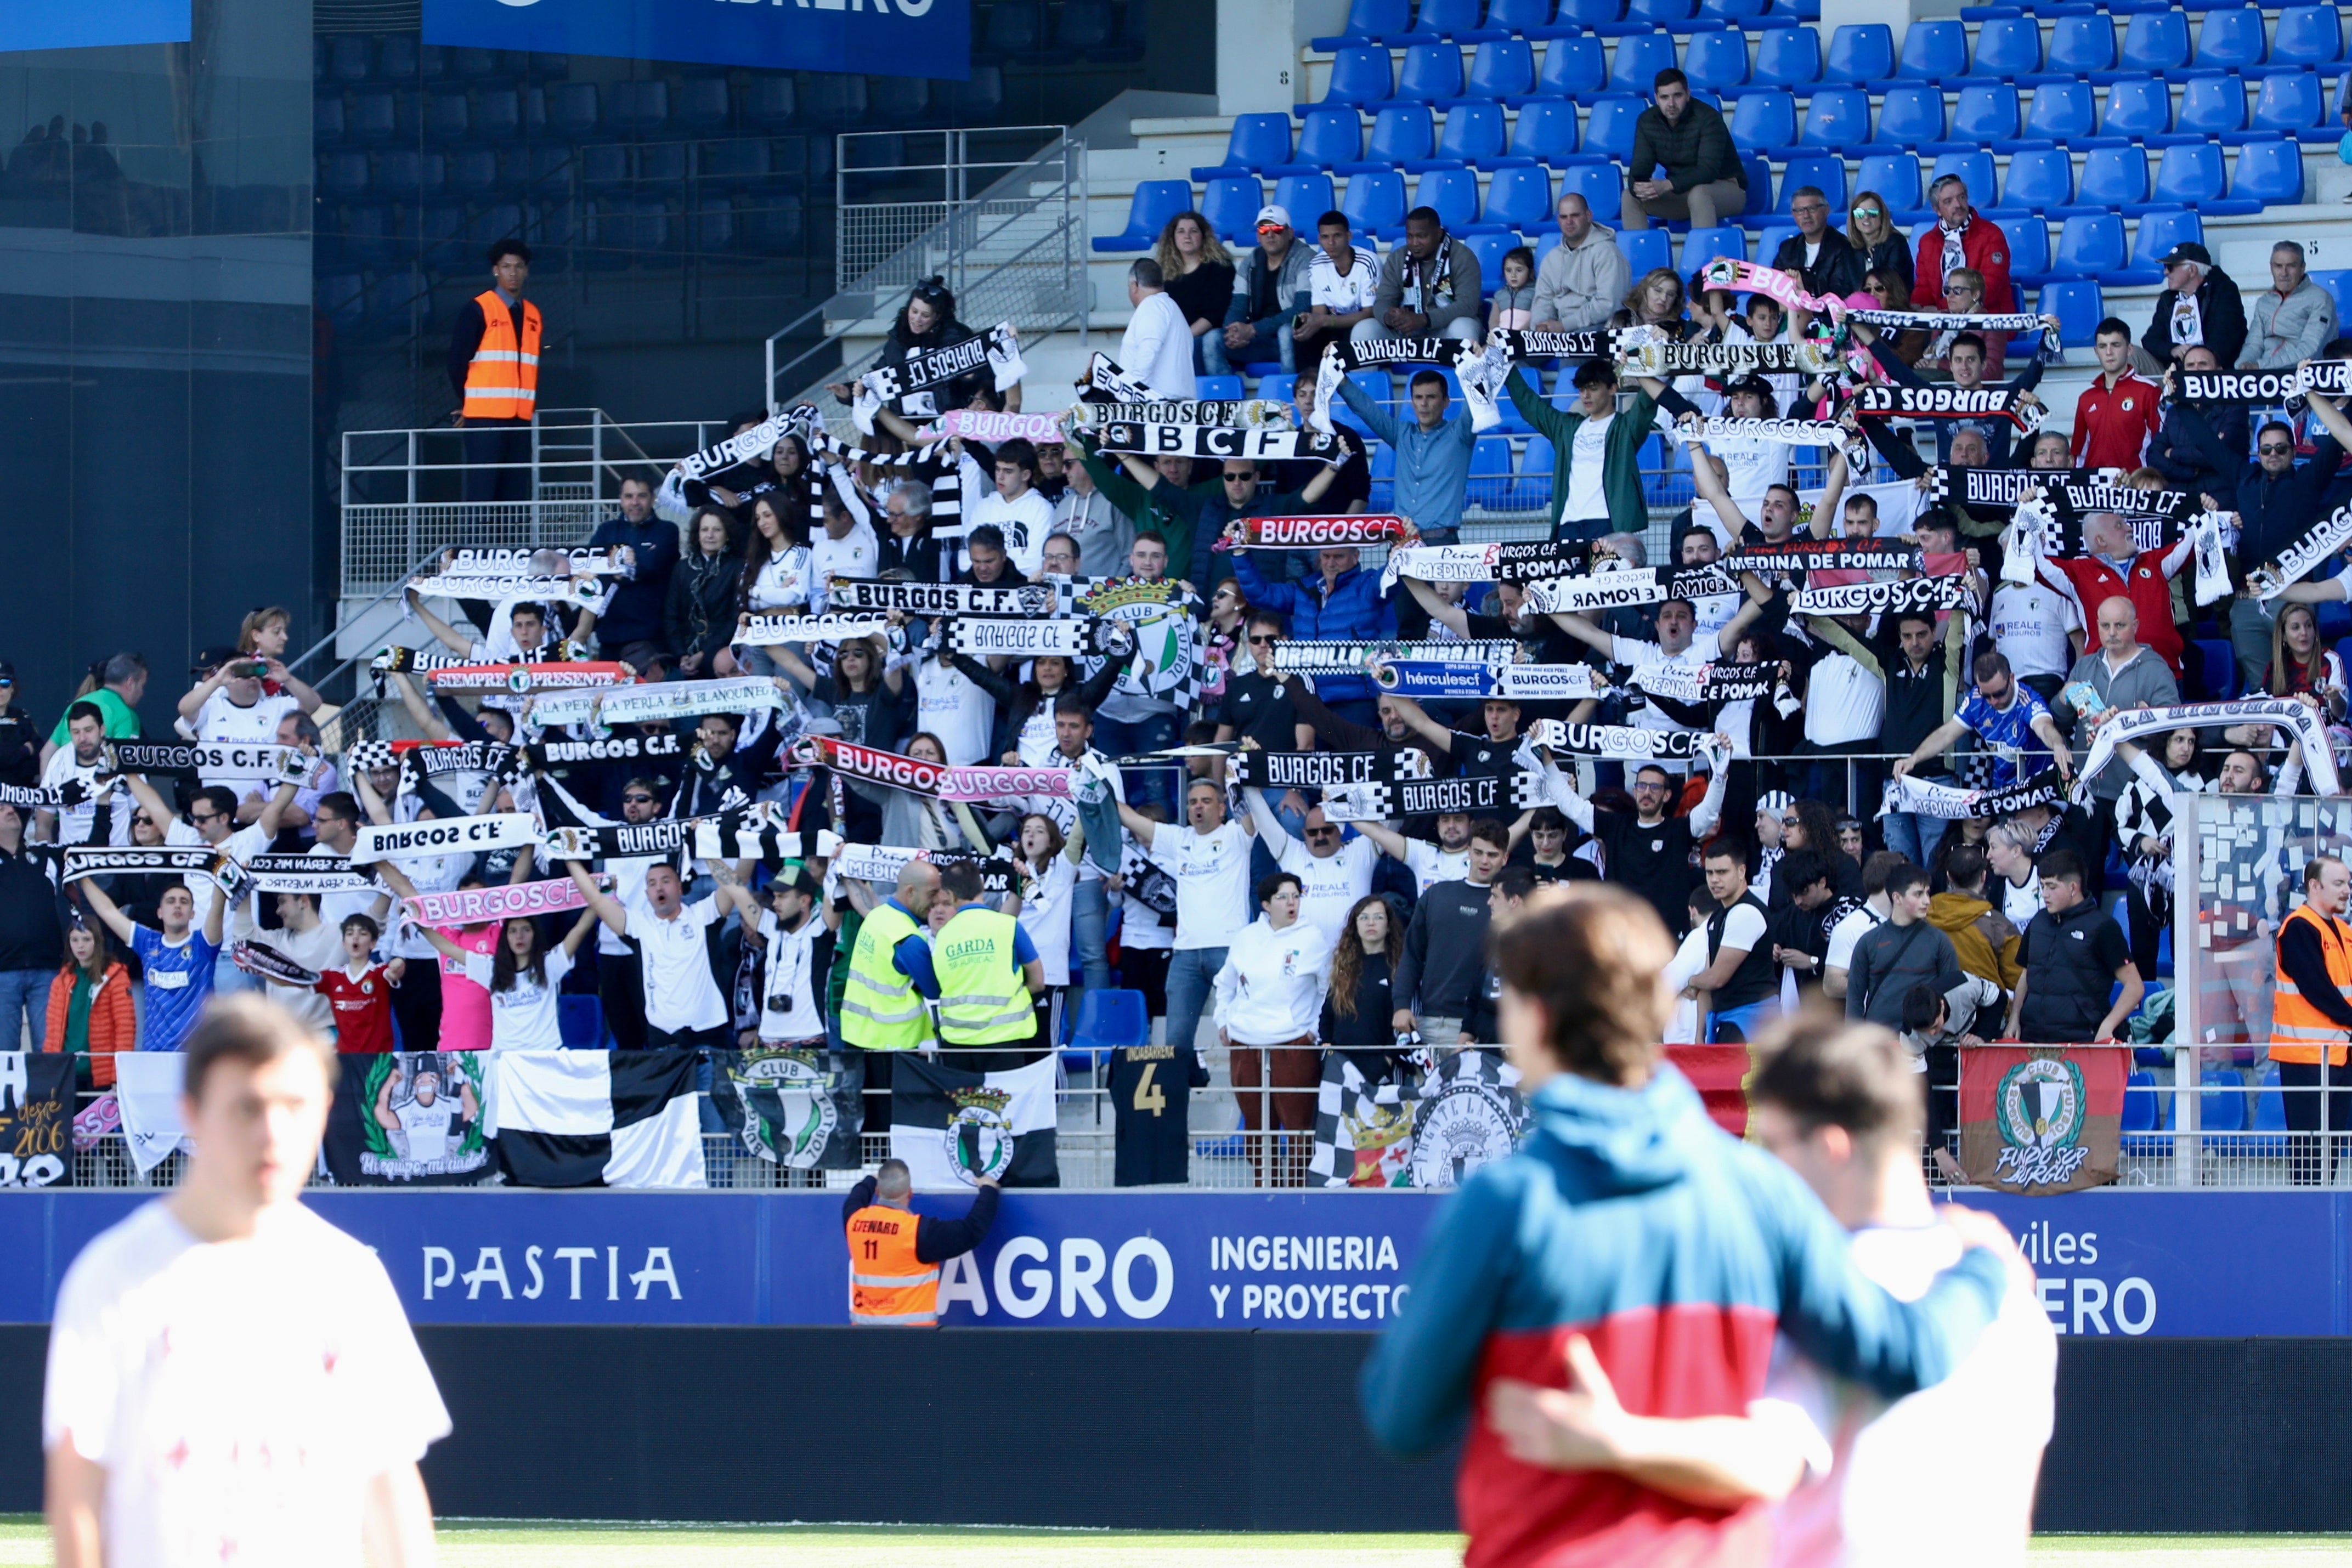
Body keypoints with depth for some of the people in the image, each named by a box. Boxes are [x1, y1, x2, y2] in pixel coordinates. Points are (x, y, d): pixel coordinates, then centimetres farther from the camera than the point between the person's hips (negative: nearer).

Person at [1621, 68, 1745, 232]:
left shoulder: (1708, 118, -21)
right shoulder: (1647, 121, -4)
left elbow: (1708, 170, -29)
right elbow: (1639, 168, -7)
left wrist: (1667, 186, -43)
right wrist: (1637, 187, -33)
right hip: (1680, 193, 5)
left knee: (1698, 194, -38)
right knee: (1630, 196, -13)